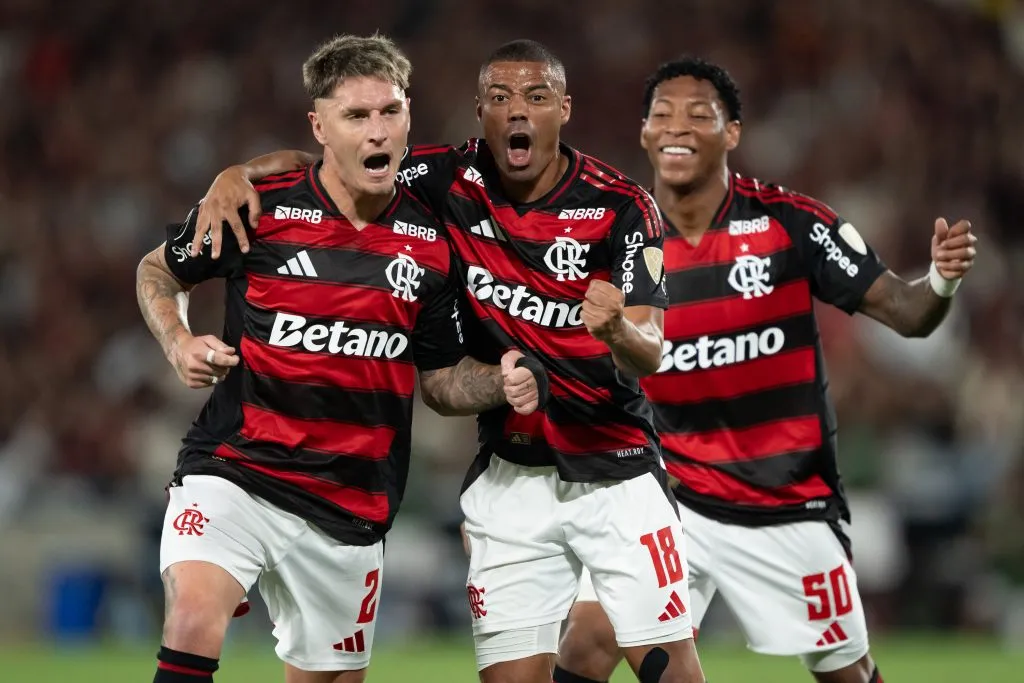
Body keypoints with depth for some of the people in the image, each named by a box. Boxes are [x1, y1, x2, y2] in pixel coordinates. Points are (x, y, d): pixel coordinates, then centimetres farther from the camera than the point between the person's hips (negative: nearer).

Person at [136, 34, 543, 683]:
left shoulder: (432, 241, 3)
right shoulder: (256, 210, -6)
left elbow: (441, 379, 12)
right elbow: (158, 271, 13)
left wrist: (502, 383, -8)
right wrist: (180, 344, -5)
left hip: (351, 506, 4)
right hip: (232, 473, -3)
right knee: (195, 618, -29)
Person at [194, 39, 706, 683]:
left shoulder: (622, 206, -11)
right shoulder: (448, 181, -4)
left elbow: (649, 357, -17)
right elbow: (309, 168, 2)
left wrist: (618, 329, -40)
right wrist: (237, 174, -19)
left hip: (618, 473, -2)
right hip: (510, 477, 2)